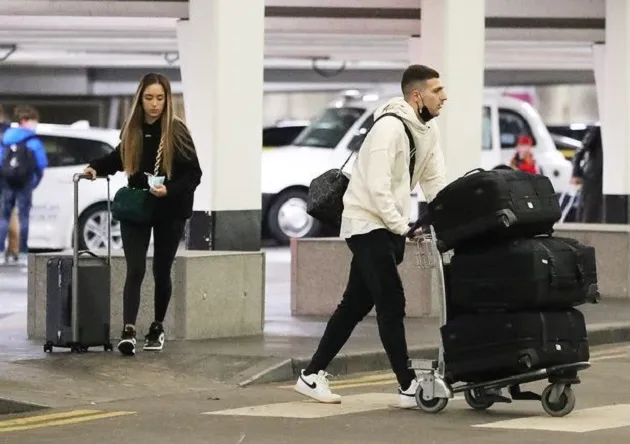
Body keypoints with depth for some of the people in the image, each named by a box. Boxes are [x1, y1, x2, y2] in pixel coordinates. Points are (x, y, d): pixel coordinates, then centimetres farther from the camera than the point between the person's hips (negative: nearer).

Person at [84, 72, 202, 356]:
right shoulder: (131, 130, -1)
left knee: (162, 272, 11)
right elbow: (120, 159, 19)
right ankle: (128, 332, -19)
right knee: (135, 270, -11)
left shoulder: (176, 131, -11)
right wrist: (96, 167, 2)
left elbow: (194, 174, -10)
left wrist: (170, 190, -25)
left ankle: (157, 328, 30)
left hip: (170, 211, -2)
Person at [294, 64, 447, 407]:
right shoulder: (390, 127, -20)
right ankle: (409, 387, -9)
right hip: (367, 222, -9)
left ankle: (312, 375, 19)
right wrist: (404, 227, -25)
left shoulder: (427, 130, 8)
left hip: (390, 225, 9)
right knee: (391, 303, -11)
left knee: (356, 304, 12)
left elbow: (435, 183, 7)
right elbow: (377, 189, -25)